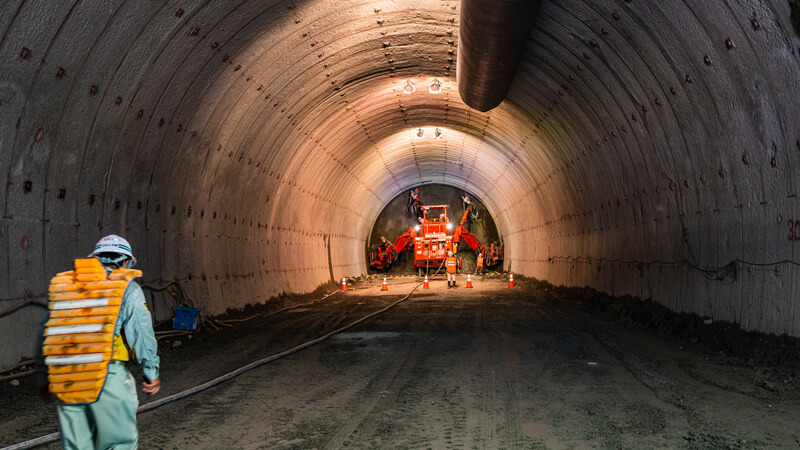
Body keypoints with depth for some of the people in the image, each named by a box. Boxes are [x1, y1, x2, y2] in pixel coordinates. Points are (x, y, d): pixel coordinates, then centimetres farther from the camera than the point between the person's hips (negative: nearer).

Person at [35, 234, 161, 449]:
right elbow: (142, 335, -4)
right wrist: (152, 373, 5)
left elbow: (47, 335, 16)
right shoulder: (127, 289, 0)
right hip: (109, 380, -4)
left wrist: (42, 378, 23)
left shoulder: (65, 285, 14)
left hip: (67, 383, 4)